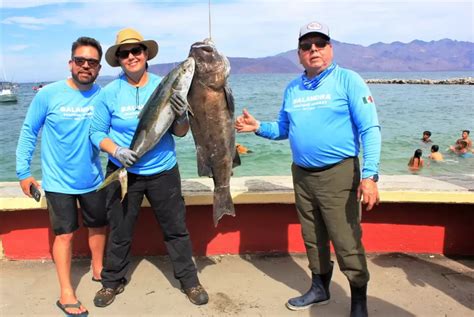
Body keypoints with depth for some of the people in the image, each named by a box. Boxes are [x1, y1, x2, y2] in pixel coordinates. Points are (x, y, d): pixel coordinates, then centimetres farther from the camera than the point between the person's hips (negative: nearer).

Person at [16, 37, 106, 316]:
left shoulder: (103, 96, -8)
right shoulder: (48, 94, -13)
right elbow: (29, 133, -4)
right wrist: (23, 172, -3)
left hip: (93, 178, 3)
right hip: (59, 180, -3)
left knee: (98, 225, 17)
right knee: (65, 233, 3)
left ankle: (99, 270, 41)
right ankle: (66, 292, 16)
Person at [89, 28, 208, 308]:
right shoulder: (110, 92, -6)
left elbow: (180, 133, -2)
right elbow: (97, 132, -1)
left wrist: (182, 117, -23)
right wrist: (116, 151, -18)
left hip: (163, 171, 0)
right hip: (123, 172, 0)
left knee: (176, 228, 10)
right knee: (119, 231, 13)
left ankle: (189, 280, 28)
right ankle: (113, 281, 34)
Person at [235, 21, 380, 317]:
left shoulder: (348, 80, -7)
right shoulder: (292, 88, 10)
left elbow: (370, 129, -13)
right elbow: (284, 130, 18)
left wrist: (370, 175, -22)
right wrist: (258, 127, -1)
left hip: (338, 174, -6)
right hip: (301, 175, 6)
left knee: (347, 241, -2)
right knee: (313, 237, 17)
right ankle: (320, 288, 36)